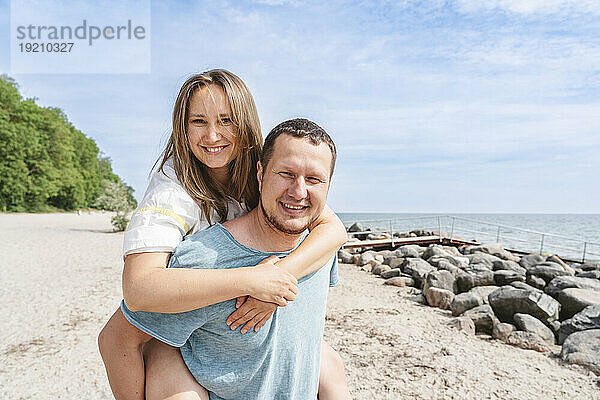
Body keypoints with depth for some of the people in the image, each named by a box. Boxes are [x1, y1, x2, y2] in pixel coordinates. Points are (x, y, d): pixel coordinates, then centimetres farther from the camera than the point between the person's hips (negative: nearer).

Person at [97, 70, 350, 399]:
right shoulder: (170, 191, -28)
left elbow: (333, 228, -23)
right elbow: (138, 289, -41)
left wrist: (277, 273, -40)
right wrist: (250, 280, -44)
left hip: (248, 313, 4)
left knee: (331, 370, 0)